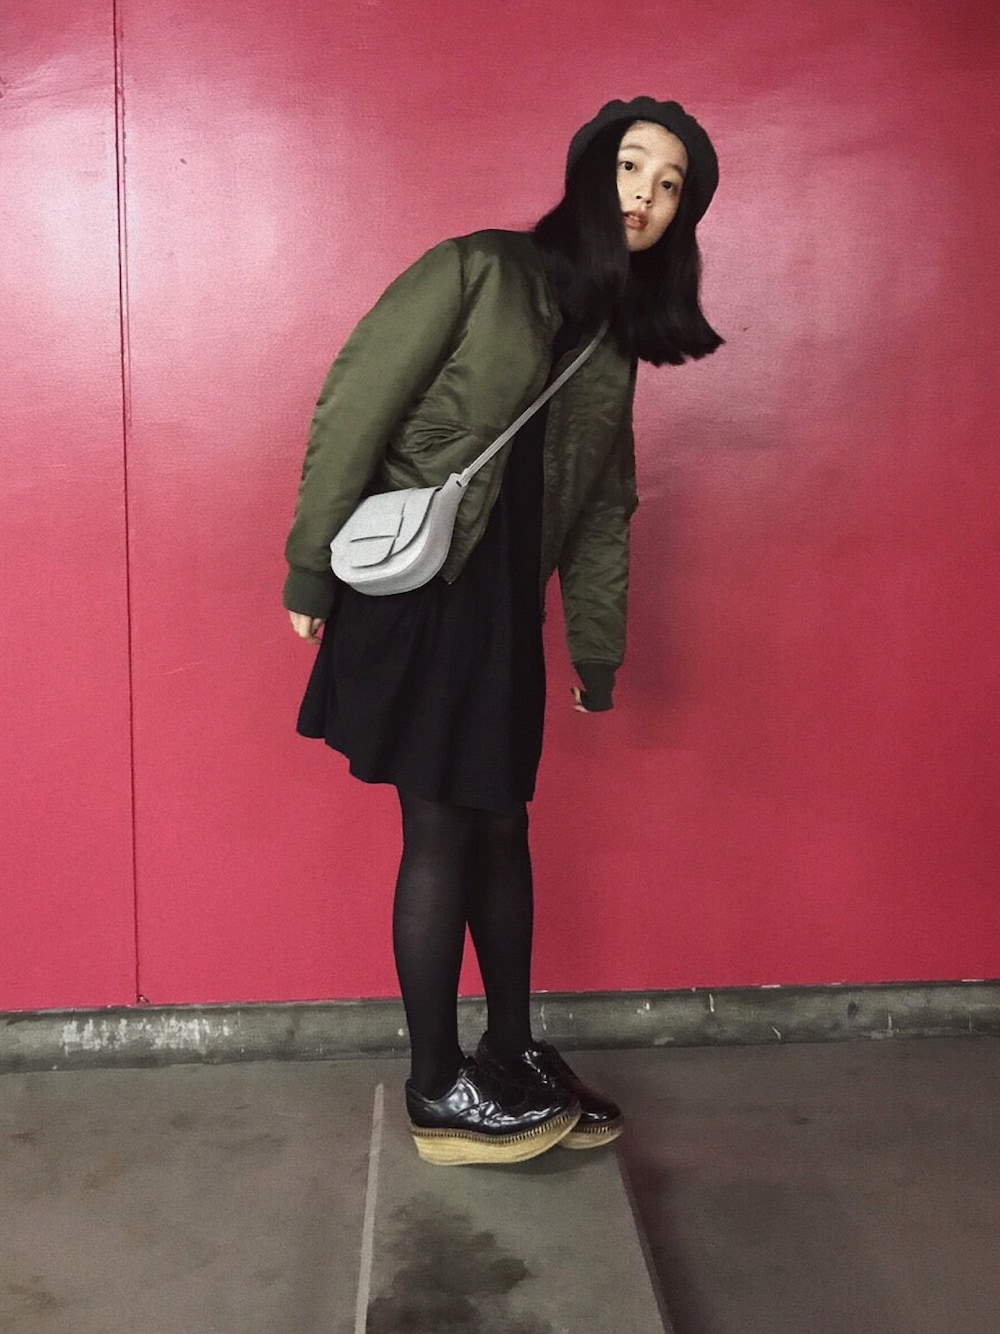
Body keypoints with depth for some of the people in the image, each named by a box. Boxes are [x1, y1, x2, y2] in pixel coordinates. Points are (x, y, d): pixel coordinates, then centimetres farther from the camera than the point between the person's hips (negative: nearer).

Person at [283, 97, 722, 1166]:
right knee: (439, 830, -1)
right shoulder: (480, 270, -6)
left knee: (500, 824, 13)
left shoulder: (617, 336, 13)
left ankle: (510, 1056, 28)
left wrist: (599, 653, 18)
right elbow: (355, 404, -10)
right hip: (416, 587, -6)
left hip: (507, 600, 6)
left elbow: (603, 505, 17)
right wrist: (310, 571, -13)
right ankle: (436, 1091, 13)